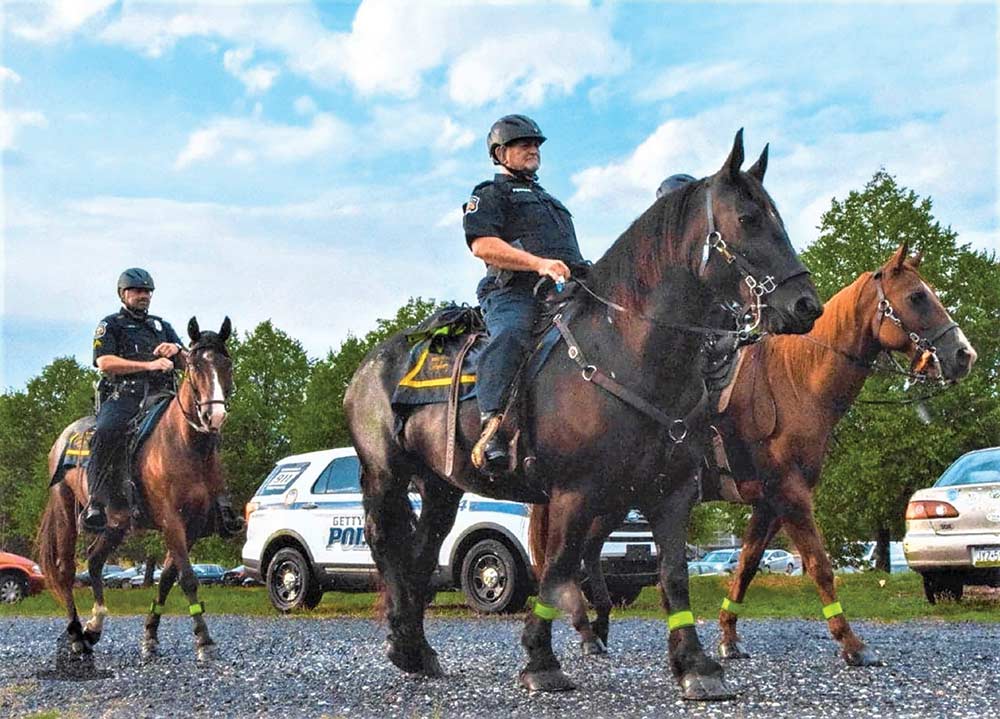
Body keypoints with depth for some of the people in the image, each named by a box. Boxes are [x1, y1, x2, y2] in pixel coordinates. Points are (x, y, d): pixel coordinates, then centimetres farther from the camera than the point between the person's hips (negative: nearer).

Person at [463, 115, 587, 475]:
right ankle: (493, 426, -46)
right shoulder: (491, 194, 13)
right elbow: (483, 245, -6)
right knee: (509, 336, -37)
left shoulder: (550, 201, 39)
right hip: (513, 293, -7)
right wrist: (538, 263, -17)